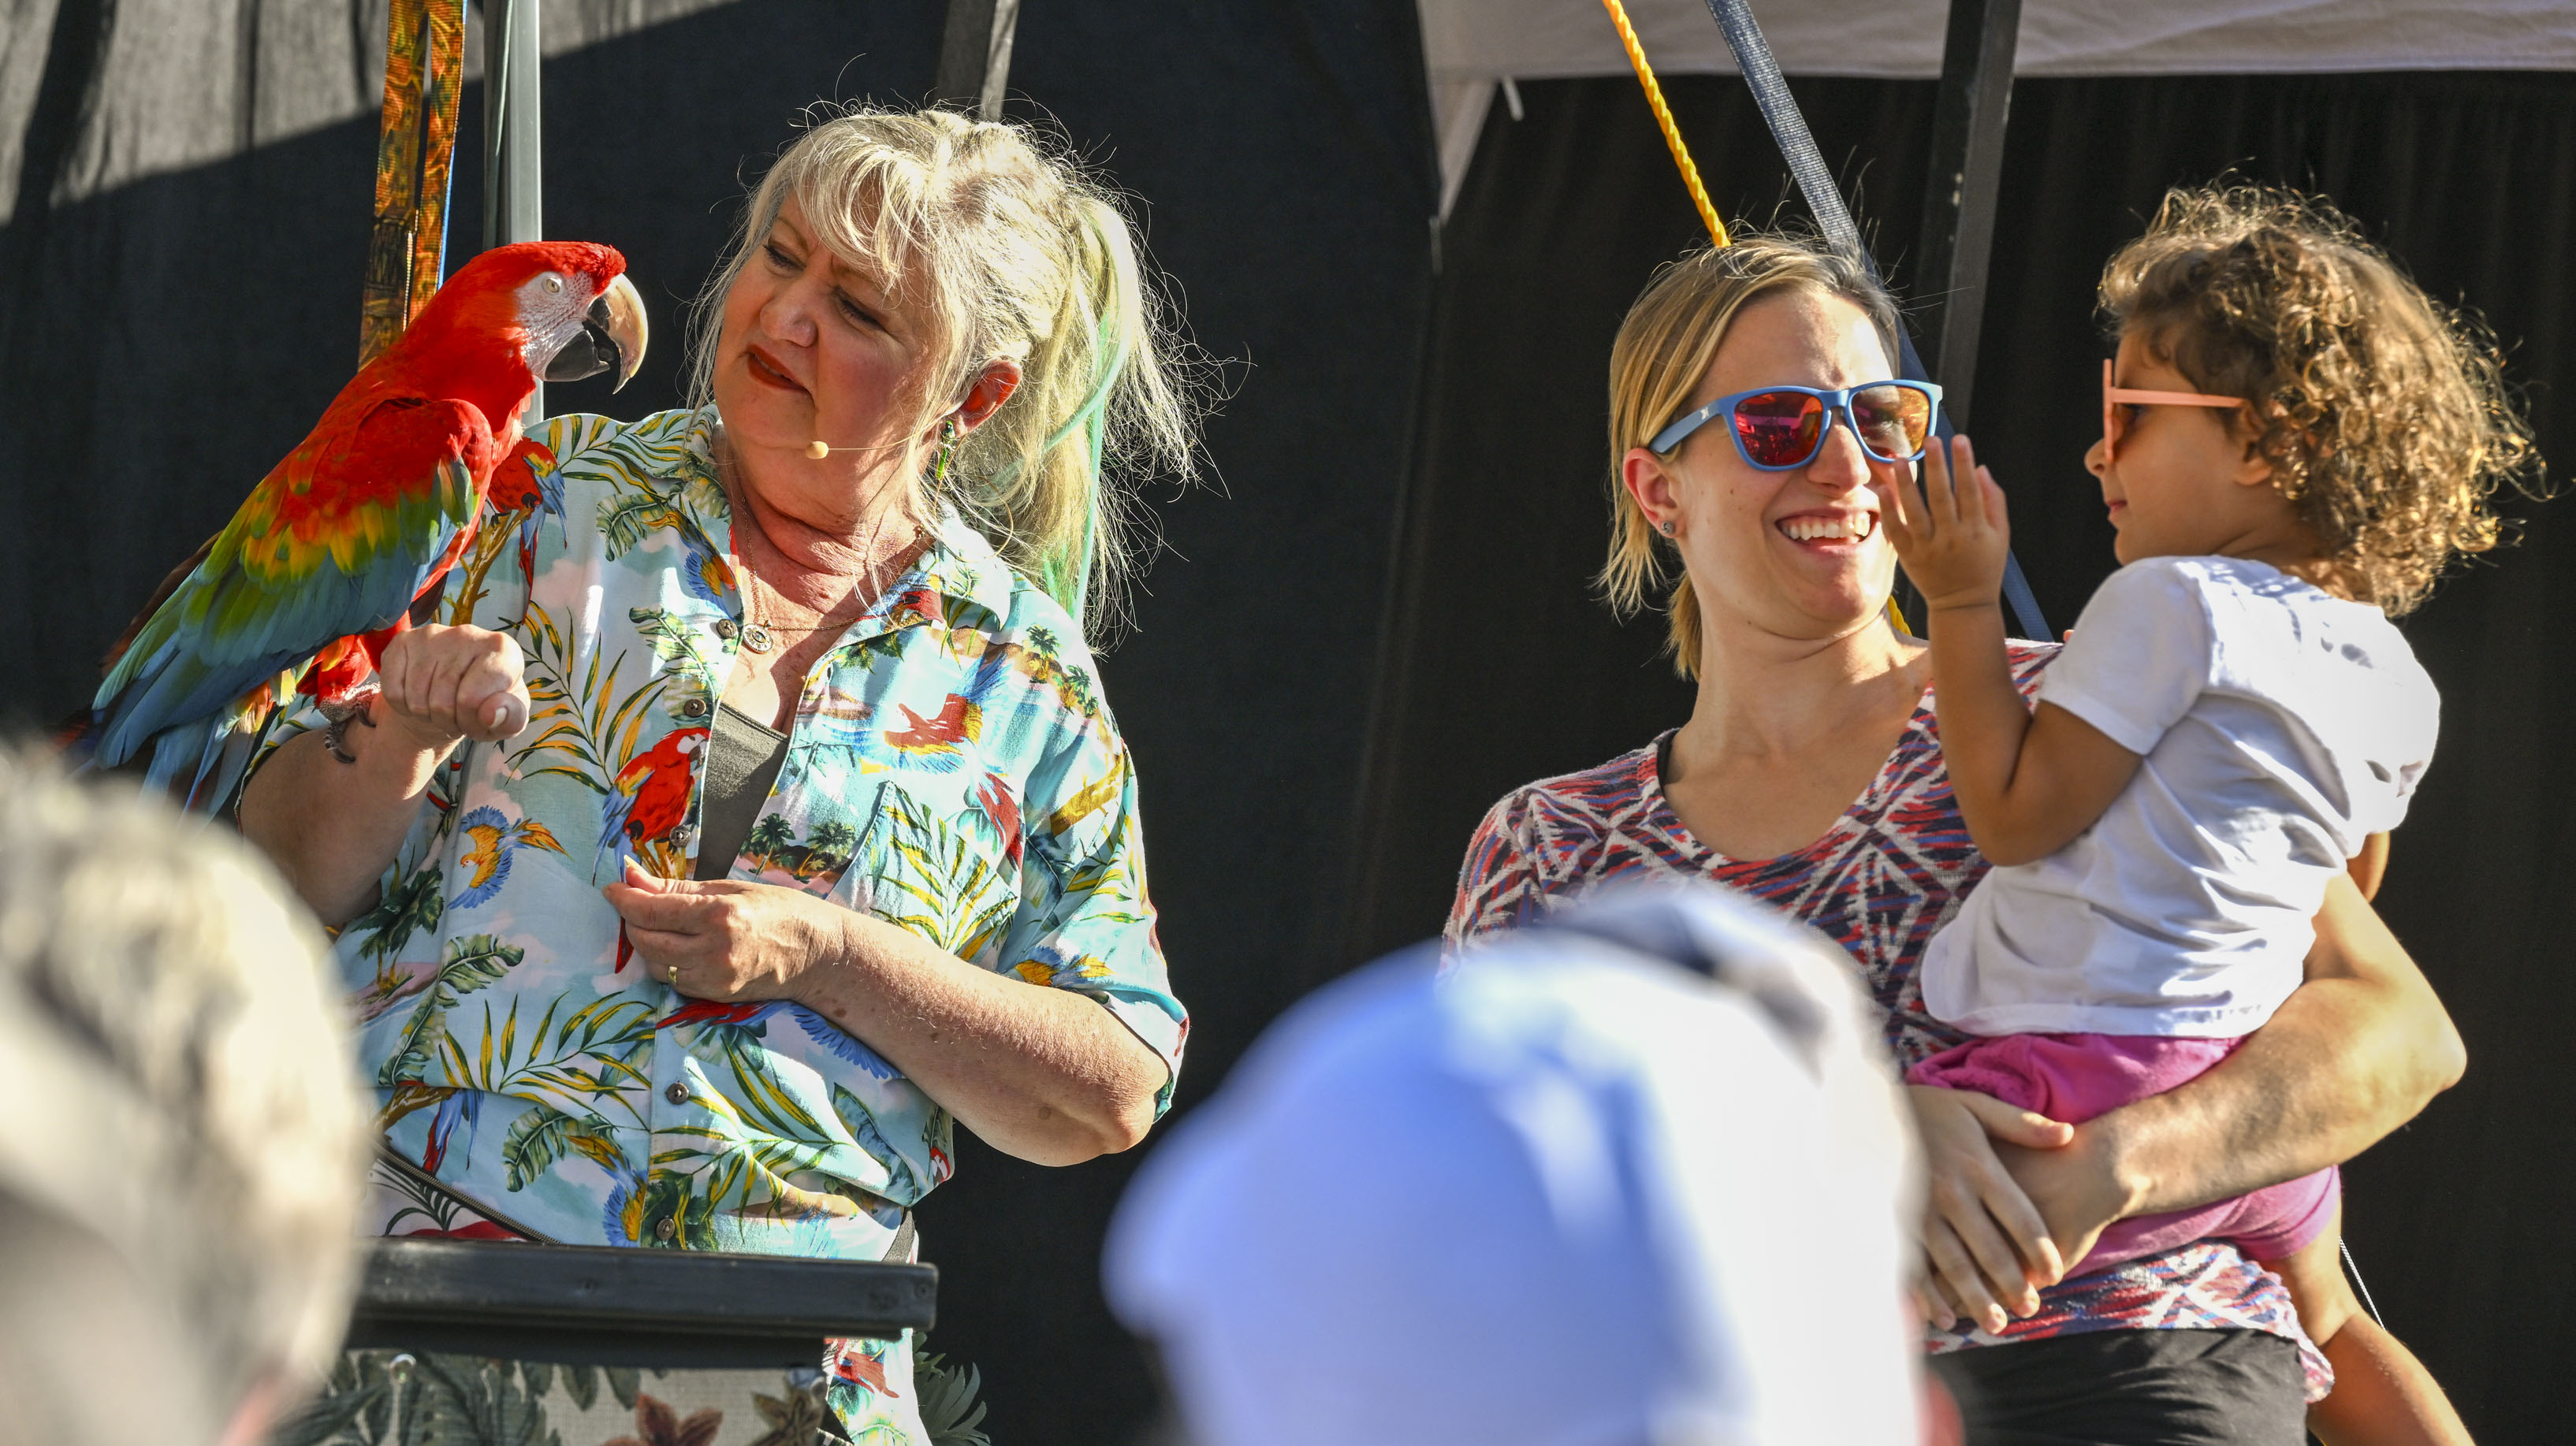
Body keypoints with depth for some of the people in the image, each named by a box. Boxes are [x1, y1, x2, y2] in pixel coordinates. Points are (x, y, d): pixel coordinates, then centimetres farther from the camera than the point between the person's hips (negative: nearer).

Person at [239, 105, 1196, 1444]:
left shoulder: (1022, 675, 10)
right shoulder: (554, 505, 8)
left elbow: (1113, 1096, 7)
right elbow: (292, 880, 8)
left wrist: (828, 957, -5)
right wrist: (397, 739, -13)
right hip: (433, 1236, -1)